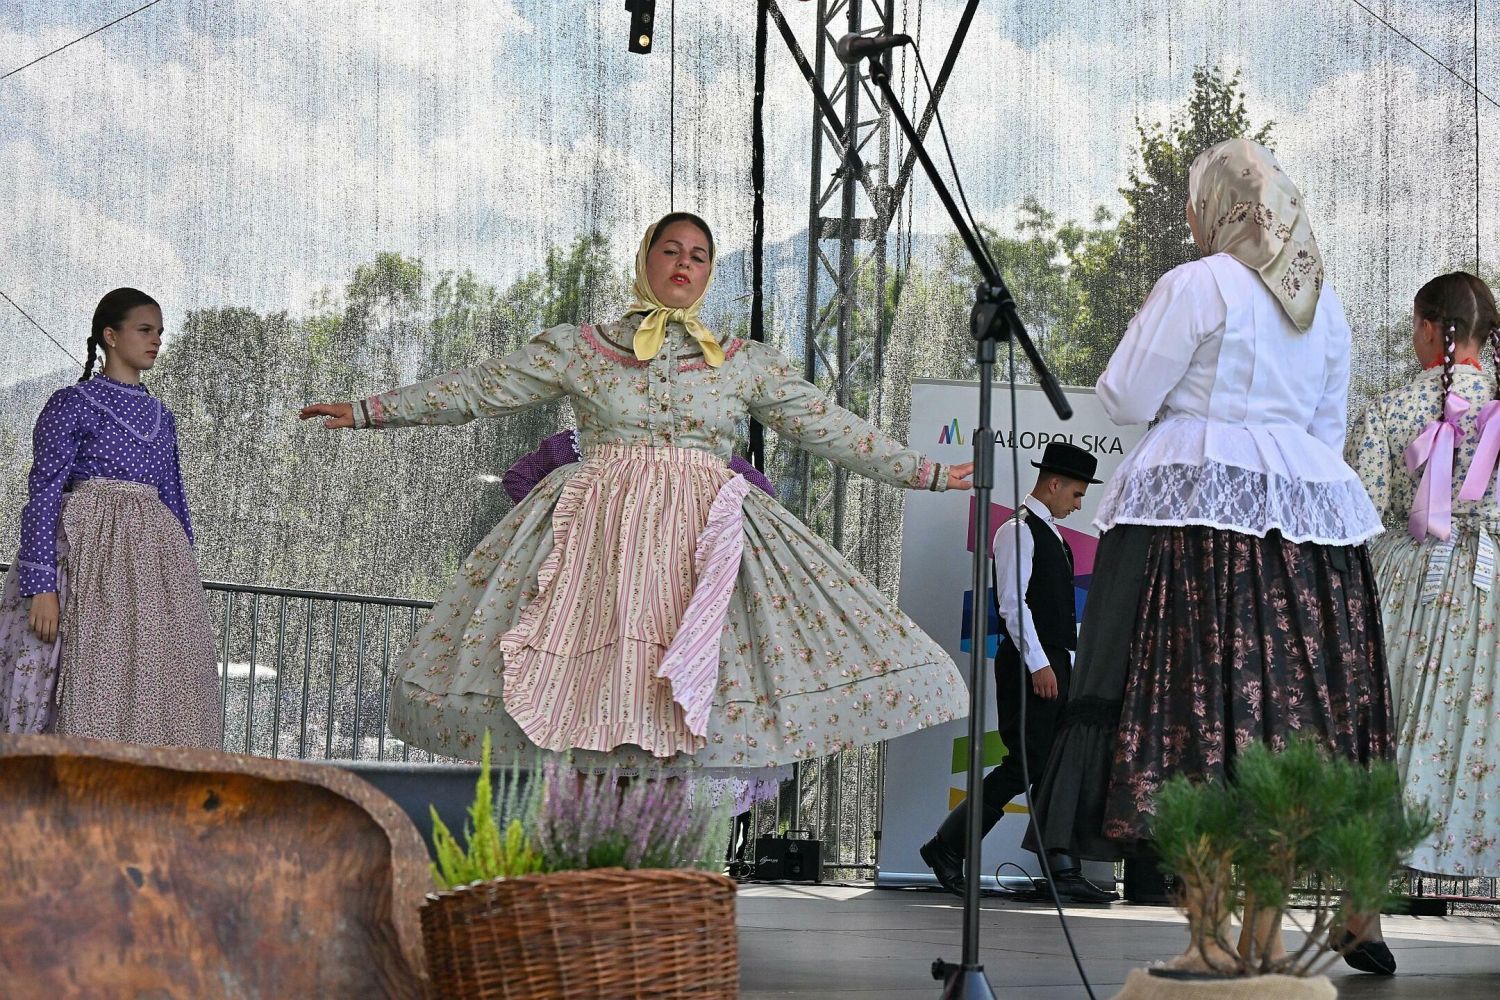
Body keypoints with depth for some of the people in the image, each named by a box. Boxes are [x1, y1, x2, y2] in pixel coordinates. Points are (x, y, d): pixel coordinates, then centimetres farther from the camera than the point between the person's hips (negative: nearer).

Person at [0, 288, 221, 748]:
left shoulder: (161, 418, 18)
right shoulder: (71, 405, 0)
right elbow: (43, 497, -6)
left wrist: (186, 585, 15)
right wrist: (41, 586, -15)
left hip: (154, 555, 6)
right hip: (91, 552, -6)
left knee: (164, 686, 0)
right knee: (93, 678, -11)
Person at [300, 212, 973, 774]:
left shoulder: (745, 363, 14)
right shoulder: (575, 349, 12)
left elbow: (828, 427, 16)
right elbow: (481, 390, 13)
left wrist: (923, 473, 13)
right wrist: (369, 411, 9)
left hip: (706, 533, 1)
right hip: (596, 526, -1)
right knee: (592, 677, -12)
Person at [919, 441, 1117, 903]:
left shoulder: (1052, 534, 20)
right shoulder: (1018, 530, -8)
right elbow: (1012, 602, -16)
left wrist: (1065, 663, 18)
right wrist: (1038, 664, -20)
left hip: (1054, 664, 9)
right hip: (1029, 665, -9)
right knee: (1023, 765, -12)